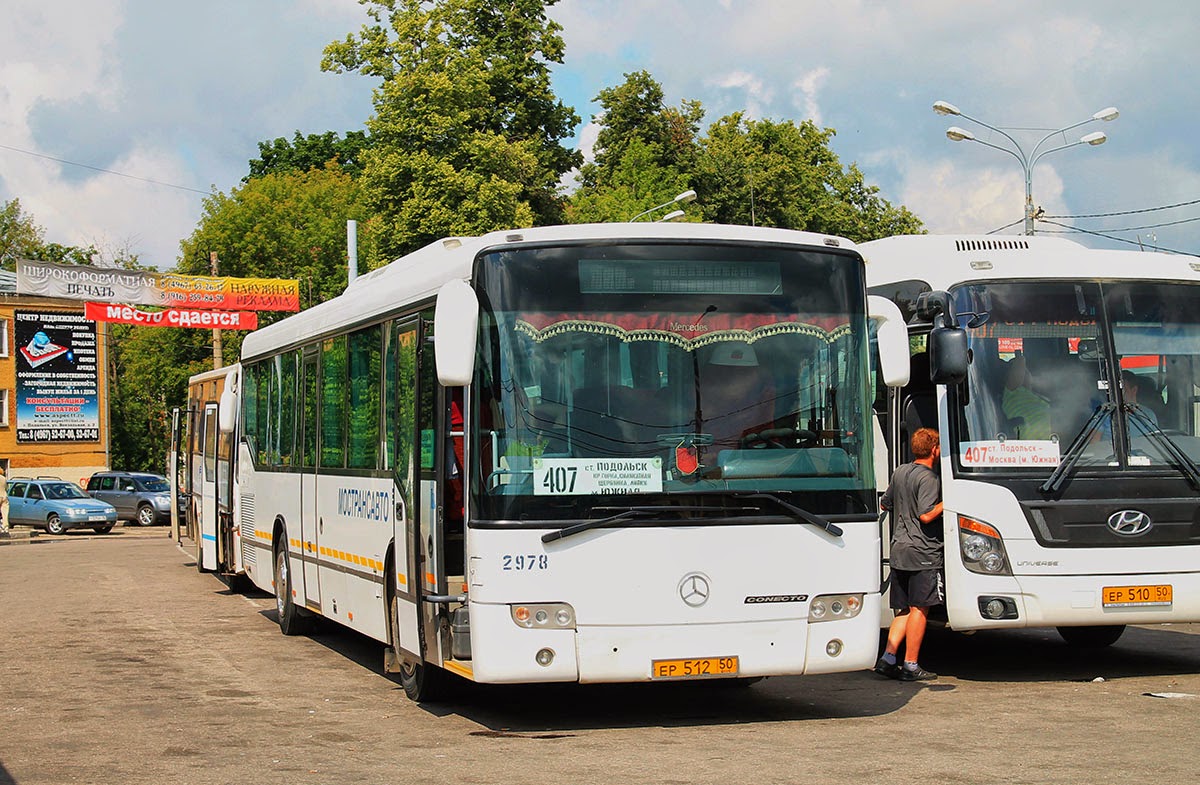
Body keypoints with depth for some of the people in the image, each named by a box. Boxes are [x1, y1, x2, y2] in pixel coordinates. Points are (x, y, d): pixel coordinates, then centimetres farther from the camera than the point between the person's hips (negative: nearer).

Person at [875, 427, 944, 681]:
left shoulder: (900, 472, 13)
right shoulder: (929, 478, -12)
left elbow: (885, 504, 24)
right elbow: (926, 515, -21)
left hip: (899, 551, 8)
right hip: (923, 553, -8)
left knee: (904, 609, 13)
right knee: (919, 608, -3)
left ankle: (887, 658, 5)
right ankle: (911, 666, -1)